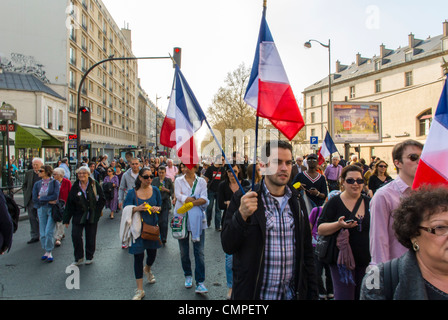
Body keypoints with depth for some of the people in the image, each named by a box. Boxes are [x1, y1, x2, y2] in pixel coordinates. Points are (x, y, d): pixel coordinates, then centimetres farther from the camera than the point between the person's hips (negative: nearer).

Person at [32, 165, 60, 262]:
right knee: (42, 233, 7)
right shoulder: (37, 184, 8)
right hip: (41, 209, 4)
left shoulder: (55, 182, -3)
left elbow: (55, 196, -15)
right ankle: (46, 251, 21)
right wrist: (48, 200, -10)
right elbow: (34, 199, 0)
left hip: (52, 209, -4)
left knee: (49, 232, -8)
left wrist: (41, 198, -7)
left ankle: (49, 252, 5)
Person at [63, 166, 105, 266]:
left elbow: (102, 199, 0)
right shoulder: (75, 187, 1)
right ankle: (78, 257, 12)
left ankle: (89, 257, 27)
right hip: (78, 216, 1)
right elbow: (69, 204, 2)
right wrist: (66, 219, 0)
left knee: (90, 237, 8)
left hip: (92, 216, -1)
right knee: (76, 236, -7)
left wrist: (96, 211, -8)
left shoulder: (94, 184, -4)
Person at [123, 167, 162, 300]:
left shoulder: (155, 190, 1)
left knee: (152, 253, 13)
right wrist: (137, 208, -23)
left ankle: (147, 269, 52)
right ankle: (140, 290, 12)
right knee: (138, 256, 0)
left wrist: (157, 208, -13)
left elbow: (160, 206, 10)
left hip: (152, 226, 3)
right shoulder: (132, 192, -6)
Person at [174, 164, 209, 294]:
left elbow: (204, 200, -5)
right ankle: (188, 276, 30)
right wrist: (196, 199, -10)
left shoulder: (201, 181, 6)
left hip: (197, 219, -1)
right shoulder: (178, 180, 7)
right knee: (184, 251, 11)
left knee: (199, 251, -3)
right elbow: (178, 195, -9)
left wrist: (188, 201, -15)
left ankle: (200, 282, 2)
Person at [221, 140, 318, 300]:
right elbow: (227, 246, -12)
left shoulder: (297, 202, 3)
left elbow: (307, 252, 8)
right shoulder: (242, 198, -10)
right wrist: (241, 215, -27)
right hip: (252, 293, -3)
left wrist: (312, 293, 8)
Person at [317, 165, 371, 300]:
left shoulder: (369, 202, 8)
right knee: (344, 296, -3)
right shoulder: (334, 202, -5)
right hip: (343, 260, -4)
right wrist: (339, 224, -26)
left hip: (366, 260, 4)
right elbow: (320, 229, -11)